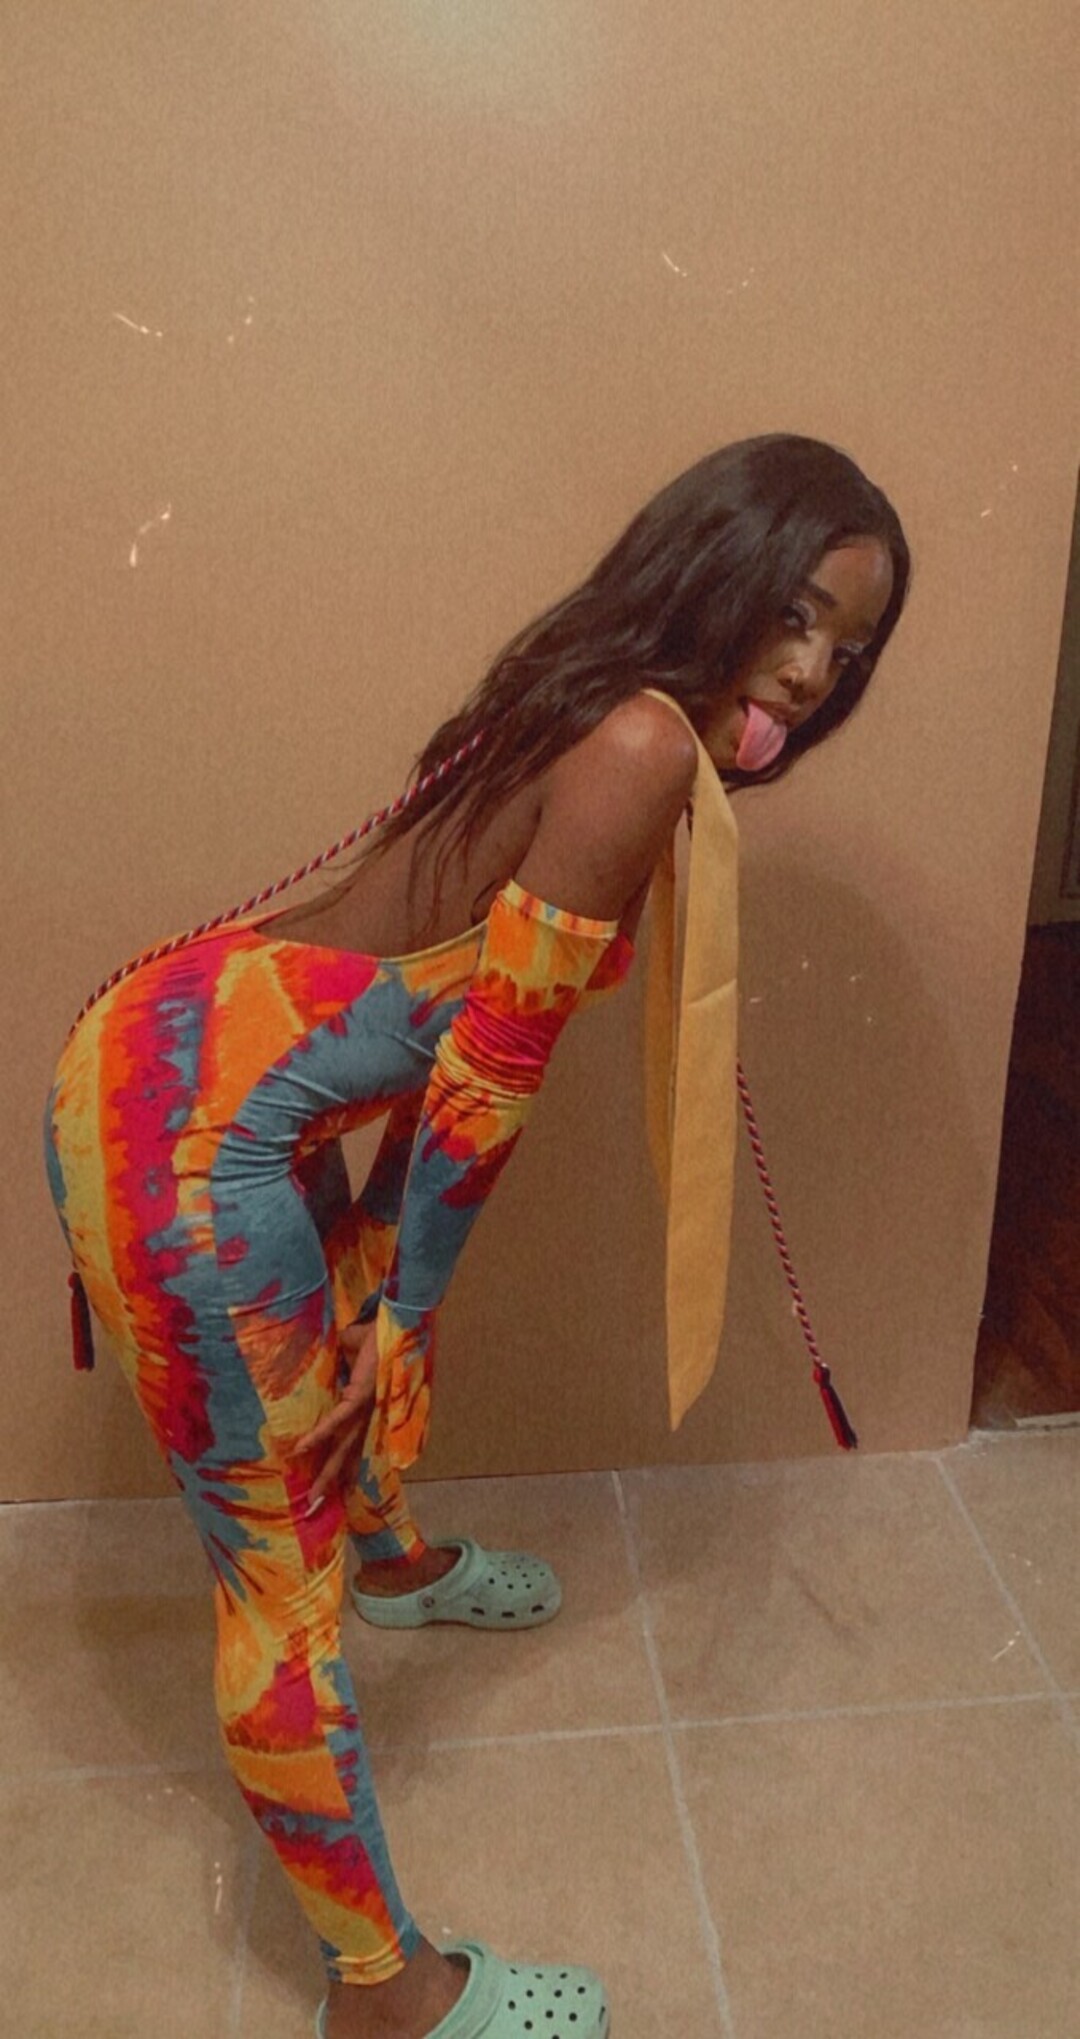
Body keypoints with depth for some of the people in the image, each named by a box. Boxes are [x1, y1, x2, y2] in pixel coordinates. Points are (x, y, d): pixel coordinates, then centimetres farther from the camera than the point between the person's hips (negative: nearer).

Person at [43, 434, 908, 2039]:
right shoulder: (642, 746, -20)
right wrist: (407, 1302, -6)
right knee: (282, 1576, 5)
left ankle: (395, 1559, 66)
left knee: (358, 1349, 34)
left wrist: (390, 1286, 16)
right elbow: (492, 1065, -18)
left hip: (205, 1053, 10)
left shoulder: (608, 713, 9)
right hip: (184, 1123, -10)